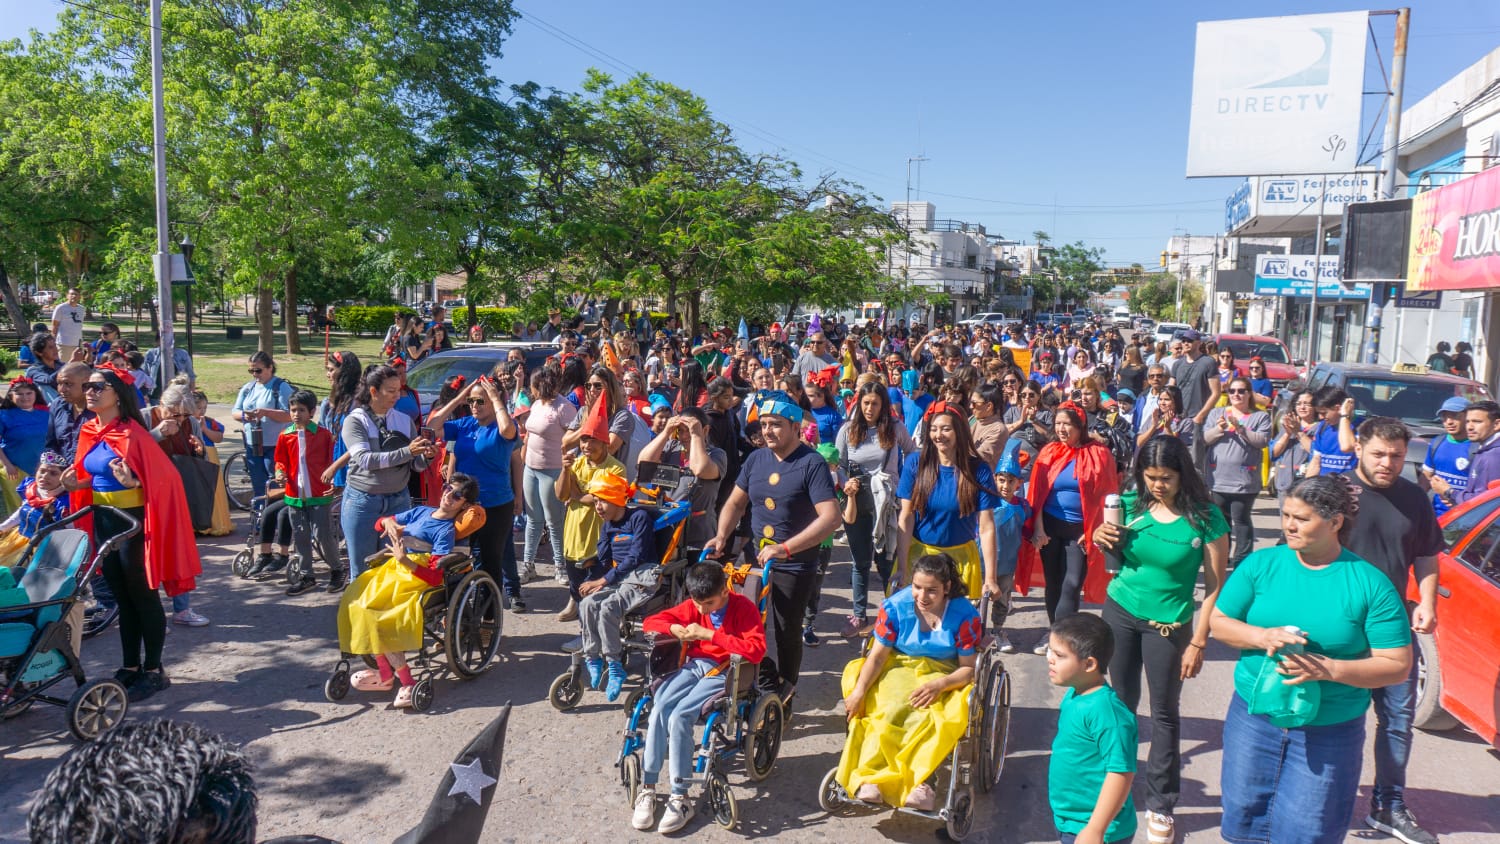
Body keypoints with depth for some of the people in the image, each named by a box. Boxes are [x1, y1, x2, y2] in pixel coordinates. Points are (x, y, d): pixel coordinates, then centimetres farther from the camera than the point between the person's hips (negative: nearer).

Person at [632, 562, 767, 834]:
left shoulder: (744, 608, -14)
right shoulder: (693, 606, 2)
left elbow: (757, 650, -28)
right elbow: (650, 622, 7)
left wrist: (711, 635, -28)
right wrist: (675, 629, -17)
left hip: (726, 672, -5)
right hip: (696, 665, 5)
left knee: (679, 717, -27)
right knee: (659, 709, -23)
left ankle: (680, 799, -16)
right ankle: (647, 790, -13)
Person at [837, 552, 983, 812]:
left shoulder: (965, 615, -10)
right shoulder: (895, 606, -7)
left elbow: (969, 667, -6)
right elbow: (877, 656, -5)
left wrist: (939, 685, -24)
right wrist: (858, 691, -18)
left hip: (944, 677, -1)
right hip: (899, 668, 1)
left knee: (925, 718, -35)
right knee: (891, 712, -32)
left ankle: (920, 781, -39)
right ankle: (868, 776, -40)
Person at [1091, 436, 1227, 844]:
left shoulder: (1205, 518, -17)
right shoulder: (1131, 502, -8)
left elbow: (1215, 587, -12)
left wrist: (1198, 643, -12)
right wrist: (1101, 538, -16)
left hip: (1168, 624, -3)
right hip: (1119, 611, 3)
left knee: (1164, 713, 8)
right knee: (1121, 701, 15)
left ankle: (1160, 805, 19)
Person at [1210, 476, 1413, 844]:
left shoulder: (1371, 584, -8)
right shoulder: (1261, 564, -2)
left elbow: (1398, 665, -9)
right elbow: (1219, 621, 2)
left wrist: (1329, 669, -22)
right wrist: (1263, 636, -18)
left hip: (1330, 734, -2)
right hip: (1254, 716, 2)